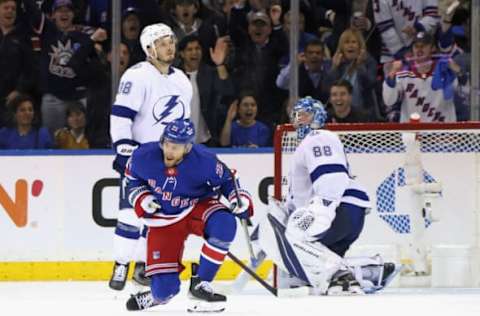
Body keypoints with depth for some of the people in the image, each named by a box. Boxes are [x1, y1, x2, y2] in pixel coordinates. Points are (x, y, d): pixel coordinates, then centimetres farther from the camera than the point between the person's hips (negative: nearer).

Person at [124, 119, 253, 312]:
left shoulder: (203, 161, -24)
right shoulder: (144, 156, -19)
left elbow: (225, 179, -5)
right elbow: (131, 177, 4)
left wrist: (239, 198, -21)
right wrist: (142, 198, -10)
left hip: (198, 207, 0)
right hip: (164, 220, 0)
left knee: (224, 224, -37)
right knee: (165, 290, -12)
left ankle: (200, 284, -21)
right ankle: (158, 295, 30)